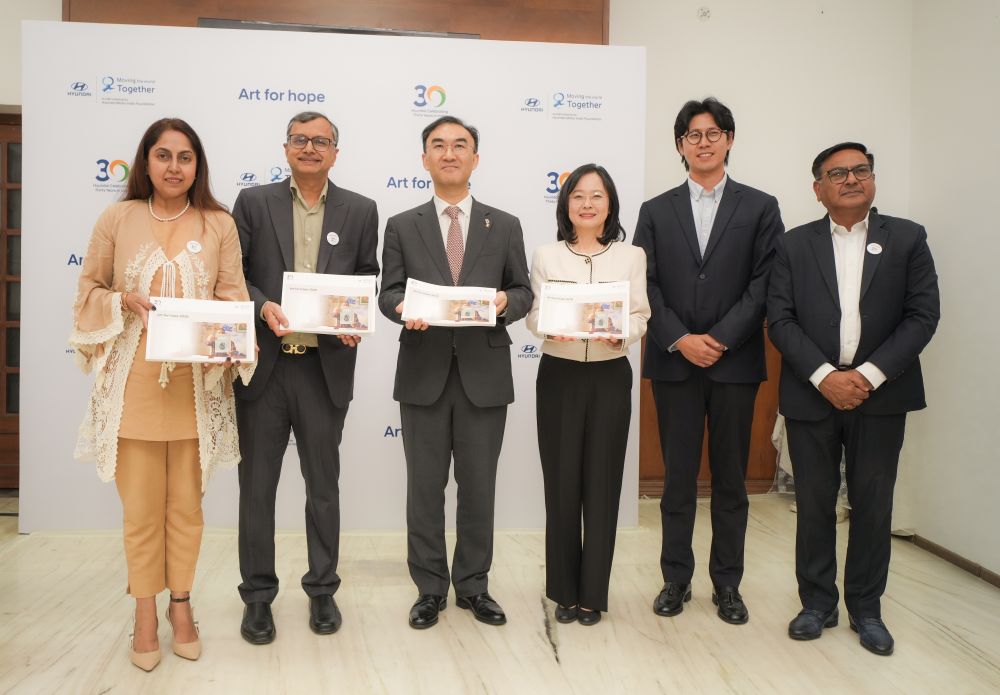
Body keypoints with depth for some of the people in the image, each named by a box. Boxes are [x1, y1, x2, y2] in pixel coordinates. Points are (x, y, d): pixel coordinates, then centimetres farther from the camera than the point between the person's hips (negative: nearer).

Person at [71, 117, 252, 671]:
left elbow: (234, 299, 3)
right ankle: (146, 613, 24)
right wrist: (125, 301, -11)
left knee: (186, 504, 10)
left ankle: (181, 605, 29)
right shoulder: (117, 218, 2)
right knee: (141, 508, 6)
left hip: (197, 382, 0)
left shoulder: (219, 224, 2)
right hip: (133, 384, 0)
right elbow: (89, 290, 8)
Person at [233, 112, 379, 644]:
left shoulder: (360, 210, 6)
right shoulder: (253, 202, 4)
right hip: (263, 365, 0)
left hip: (325, 367, 1)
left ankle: (322, 590, 28)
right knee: (257, 485, 9)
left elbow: (368, 280, 9)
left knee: (324, 485, 12)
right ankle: (258, 595, 24)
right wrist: (263, 307, -16)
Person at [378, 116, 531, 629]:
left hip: (484, 373, 0)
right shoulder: (402, 226, 6)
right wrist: (403, 308, -19)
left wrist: (506, 302, -15)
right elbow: (389, 293, 3)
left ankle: (473, 585, 25)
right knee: (425, 486, 7)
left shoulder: (504, 226, 7)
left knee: (479, 485, 8)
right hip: (423, 373, 0)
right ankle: (430, 588, 22)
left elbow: (524, 292, 7)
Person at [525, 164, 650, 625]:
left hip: (609, 376, 0)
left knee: (602, 482, 4)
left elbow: (640, 317, 2)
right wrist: (553, 327, -20)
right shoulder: (546, 257, 5)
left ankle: (593, 592, 18)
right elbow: (534, 315, 2)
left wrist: (618, 333, -19)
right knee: (560, 481, 3)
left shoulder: (631, 257, 5)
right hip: (559, 375, 0)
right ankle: (564, 590, 19)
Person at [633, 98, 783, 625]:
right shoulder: (656, 211, 9)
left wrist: (720, 339, -13)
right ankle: (676, 579, 19)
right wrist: (681, 340, -11)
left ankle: (727, 583, 19)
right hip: (674, 363, 1)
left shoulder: (760, 208, 6)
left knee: (731, 478, 7)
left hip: (735, 363, 0)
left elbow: (765, 284, -3)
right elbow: (645, 285, 2)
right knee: (678, 477, 7)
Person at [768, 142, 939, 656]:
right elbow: (780, 319, -2)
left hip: (880, 397, 0)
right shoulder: (794, 245, 5)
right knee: (814, 504, 8)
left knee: (873, 506, 8)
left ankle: (866, 609, 23)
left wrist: (868, 375, -12)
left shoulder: (907, 239, 5)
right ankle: (817, 604, 22)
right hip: (811, 395, 0)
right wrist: (825, 376, -14)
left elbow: (922, 316, -2)